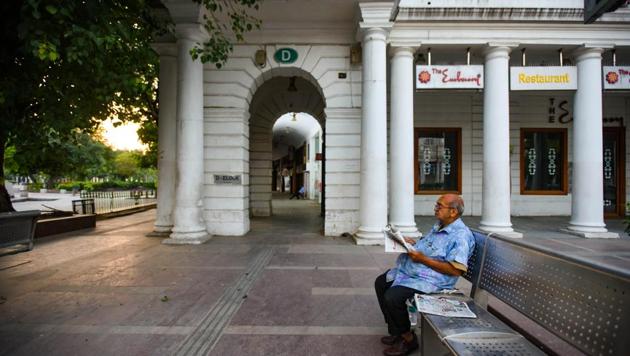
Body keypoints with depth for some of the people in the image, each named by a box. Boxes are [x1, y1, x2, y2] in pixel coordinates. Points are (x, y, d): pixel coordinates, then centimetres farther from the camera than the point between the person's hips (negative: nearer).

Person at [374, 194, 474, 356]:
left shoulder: (461, 235, -18)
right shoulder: (439, 226, 13)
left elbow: (455, 270, -26)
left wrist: (423, 259, -24)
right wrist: (414, 243, 5)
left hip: (430, 280, -11)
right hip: (410, 270, 11)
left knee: (392, 297, -24)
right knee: (381, 282, 12)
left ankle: (408, 338, 3)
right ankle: (396, 332, 19)